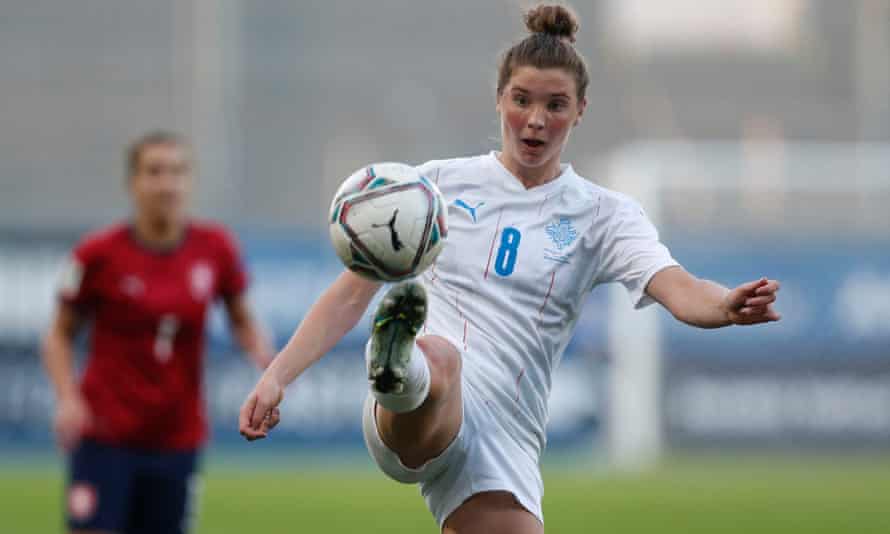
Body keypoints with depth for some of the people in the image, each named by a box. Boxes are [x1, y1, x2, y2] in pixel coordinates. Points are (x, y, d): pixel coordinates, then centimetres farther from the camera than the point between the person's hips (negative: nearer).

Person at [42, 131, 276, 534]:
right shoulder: (99, 254, -9)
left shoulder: (215, 248, -1)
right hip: (105, 435, -3)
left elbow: (243, 321, 12)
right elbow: (60, 334, 1)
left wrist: (265, 359, -9)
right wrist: (68, 398, -15)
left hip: (176, 437, 3)